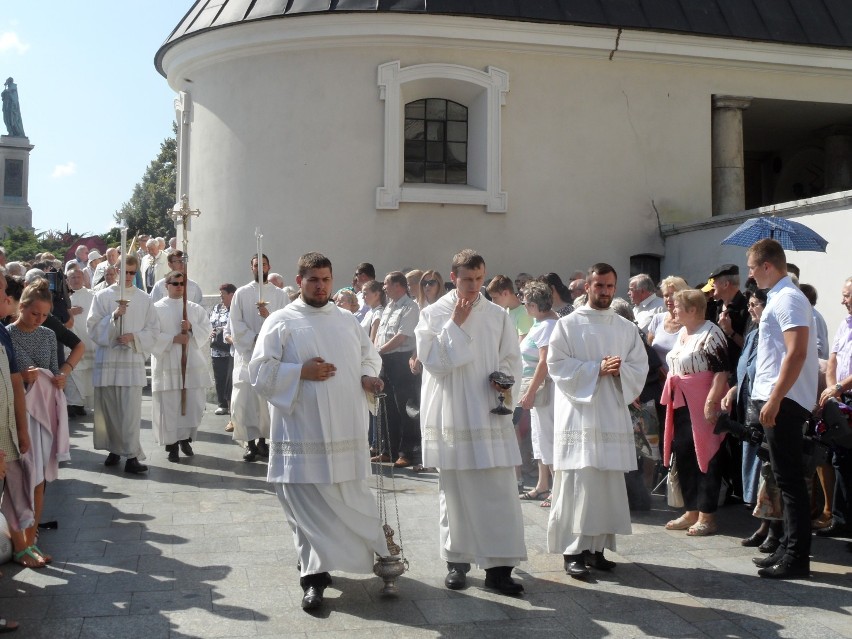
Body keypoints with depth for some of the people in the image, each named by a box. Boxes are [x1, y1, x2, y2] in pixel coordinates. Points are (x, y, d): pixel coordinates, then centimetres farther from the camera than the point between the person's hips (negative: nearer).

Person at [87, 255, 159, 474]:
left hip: (133, 358, -1)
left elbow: (153, 329, 7)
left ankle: (131, 456, -7)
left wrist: (134, 337, -9)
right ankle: (114, 449, 20)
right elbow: (93, 325, 0)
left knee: (131, 409, -7)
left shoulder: (144, 299, 8)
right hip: (107, 358, 1)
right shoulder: (103, 296, 6)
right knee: (108, 407, 6)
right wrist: (114, 316, -14)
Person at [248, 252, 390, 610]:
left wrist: (368, 376, 1)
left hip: (346, 429, 5)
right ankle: (314, 575, 6)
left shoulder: (347, 320, 13)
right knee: (309, 504, -3)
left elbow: (369, 354, 22)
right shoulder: (281, 322, -1)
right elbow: (260, 373, -6)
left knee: (348, 499, 11)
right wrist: (302, 372, -16)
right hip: (304, 432, -4)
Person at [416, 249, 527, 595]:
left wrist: (504, 377, -10)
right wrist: (455, 325, -11)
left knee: (499, 490, -4)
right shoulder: (433, 314, 2)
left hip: (490, 414, 1)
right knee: (454, 490, 7)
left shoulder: (498, 316, 8)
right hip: (450, 416, -1)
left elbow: (512, 360, 11)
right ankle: (457, 561, 20)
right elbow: (431, 359, -8)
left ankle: (499, 565, 1)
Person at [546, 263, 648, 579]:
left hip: (614, 415, 4)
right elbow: (557, 365, -6)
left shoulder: (627, 328, 13)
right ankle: (573, 550, -2)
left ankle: (597, 546, 14)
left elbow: (640, 368, 9)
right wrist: (596, 369, -14)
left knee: (609, 483, 4)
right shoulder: (568, 324, 2)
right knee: (577, 484, -8)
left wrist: (619, 370, -12)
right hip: (578, 414, -4)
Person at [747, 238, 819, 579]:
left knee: (789, 480, -5)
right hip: (777, 400, 10)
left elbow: (797, 353, -23)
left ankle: (797, 557, 0)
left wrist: (774, 400, -24)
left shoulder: (788, 299, -14)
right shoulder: (778, 298, 17)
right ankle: (789, 548, 23)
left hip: (784, 402, -10)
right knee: (786, 479, 14)